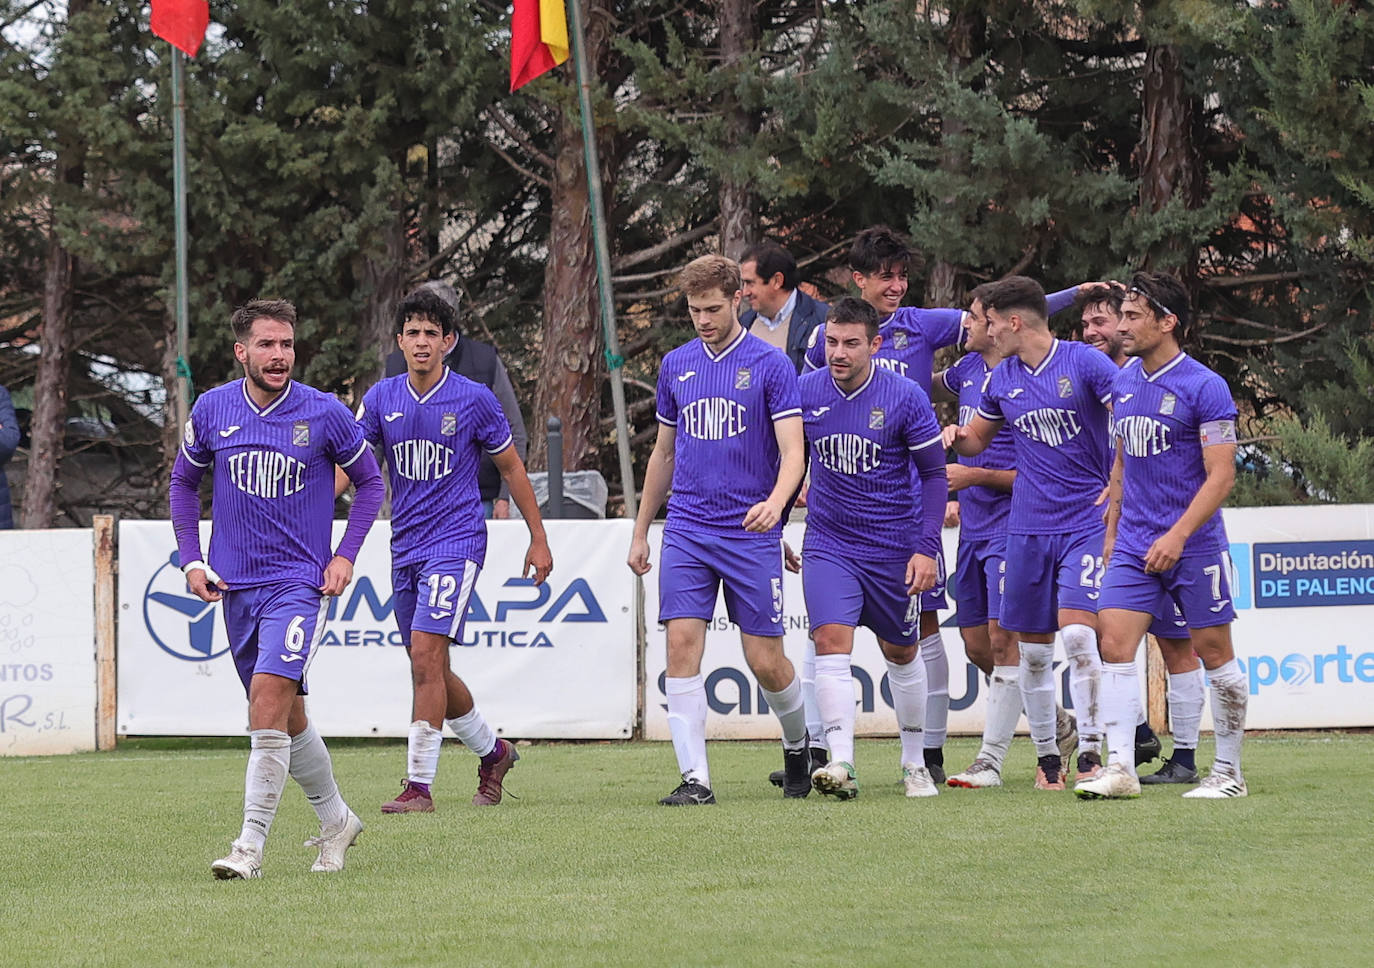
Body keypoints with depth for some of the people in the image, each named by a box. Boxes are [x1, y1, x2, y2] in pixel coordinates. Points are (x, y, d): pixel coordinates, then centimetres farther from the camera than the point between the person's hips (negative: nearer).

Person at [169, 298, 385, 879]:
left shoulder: (324, 413, -6)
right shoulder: (212, 411, 1)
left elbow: (369, 481, 7)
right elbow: (184, 482, 16)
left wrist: (345, 556, -2)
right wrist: (191, 560, 6)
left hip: (300, 583, -4)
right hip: (235, 586, 4)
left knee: (269, 698, -20)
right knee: (286, 716, 11)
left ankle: (251, 844, -19)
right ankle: (335, 820, 32)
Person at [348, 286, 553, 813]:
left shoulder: (474, 400, -5)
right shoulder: (381, 399, 5)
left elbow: (511, 468, 5)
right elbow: (348, 463, 0)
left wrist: (538, 539, 8)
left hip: (456, 541, -5)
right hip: (405, 547, 5)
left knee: (426, 655, -18)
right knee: (430, 669, 11)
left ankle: (419, 784, -17)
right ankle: (493, 751, 35)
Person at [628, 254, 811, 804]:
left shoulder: (770, 366, -4)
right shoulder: (676, 366, 11)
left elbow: (793, 450, -10)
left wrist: (775, 502, -29)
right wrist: (640, 531, 20)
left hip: (751, 533, -4)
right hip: (686, 530, 4)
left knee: (766, 661, 0)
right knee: (682, 646, -10)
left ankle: (798, 744, 29)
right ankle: (694, 778, -9)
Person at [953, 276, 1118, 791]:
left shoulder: (1085, 363, -7)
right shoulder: (1002, 379, 9)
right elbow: (975, 439, 23)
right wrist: (955, 436, 0)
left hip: (1087, 522, -5)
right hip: (1027, 528, 5)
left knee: (1077, 634, -18)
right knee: (1033, 649, 5)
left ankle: (1090, 752, -11)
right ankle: (1046, 755, 17)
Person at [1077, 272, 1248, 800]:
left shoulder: (1205, 388, -11)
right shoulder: (1125, 380, 9)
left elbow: (1221, 475, -14)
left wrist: (1178, 535, -22)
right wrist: (1112, 529, 17)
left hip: (1194, 545, -6)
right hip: (1134, 545, 6)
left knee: (1214, 653, 2)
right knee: (1114, 645, -8)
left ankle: (1229, 771, 12)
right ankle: (1120, 769, -10)